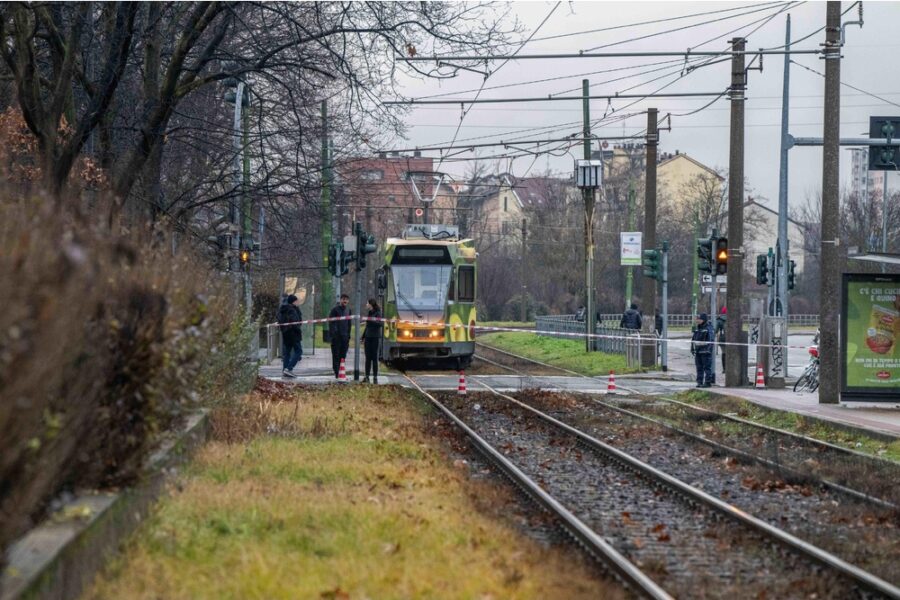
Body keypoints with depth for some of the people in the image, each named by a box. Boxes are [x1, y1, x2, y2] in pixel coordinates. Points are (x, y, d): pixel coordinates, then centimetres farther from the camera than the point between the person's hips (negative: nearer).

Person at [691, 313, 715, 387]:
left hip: (705, 352, -8)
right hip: (698, 352, 8)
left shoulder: (708, 329, -8)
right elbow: (693, 339, 21)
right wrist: (692, 348, 15)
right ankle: (699, 382, 14)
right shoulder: (697, 329, 15)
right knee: (699, 368, 10)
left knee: (707, 367, -4)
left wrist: (708, 349, -19)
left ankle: (708, 382, -2)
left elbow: (710, 339, -13)